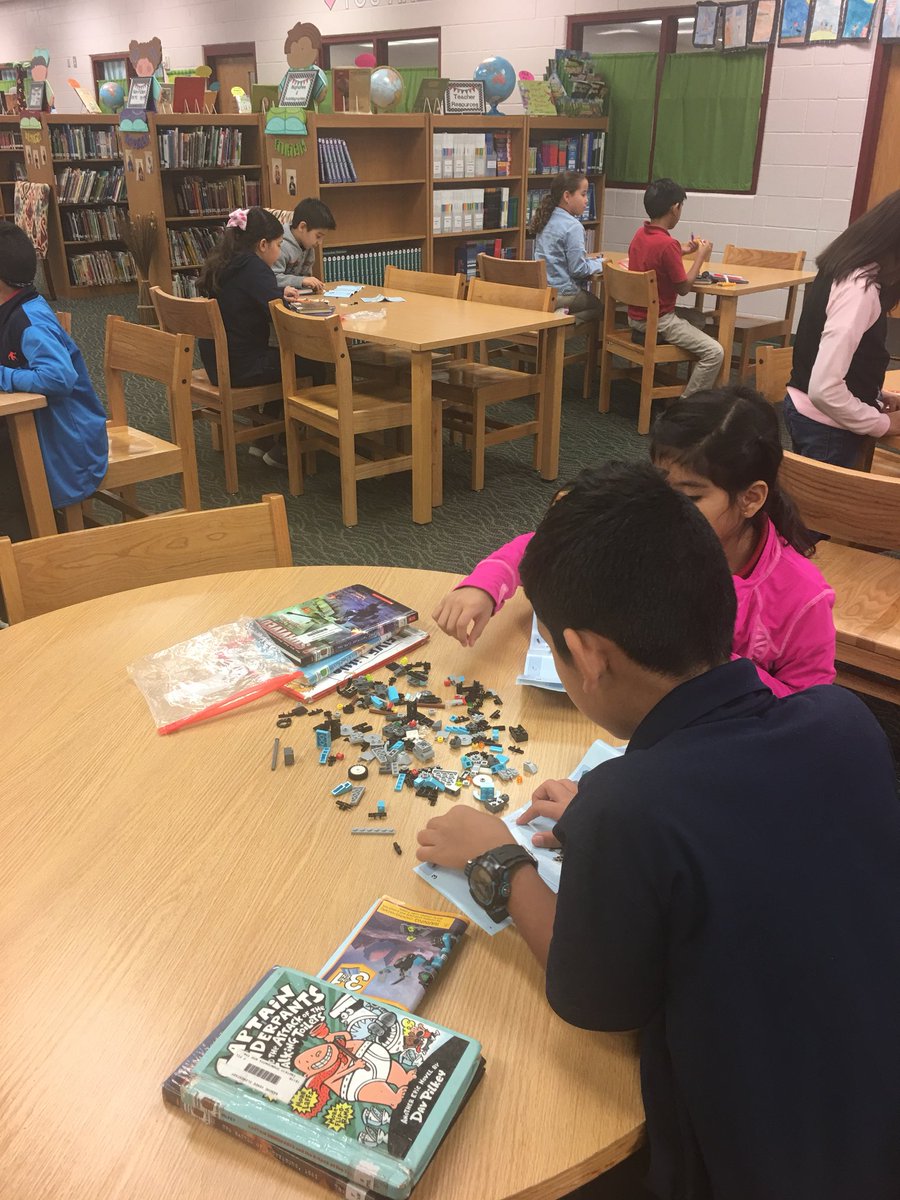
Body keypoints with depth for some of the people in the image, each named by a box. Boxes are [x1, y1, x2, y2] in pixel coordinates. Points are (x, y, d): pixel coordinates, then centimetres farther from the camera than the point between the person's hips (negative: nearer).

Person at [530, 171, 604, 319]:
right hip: (563, 294, -8)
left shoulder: (546, 220, 9)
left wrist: (584, 257, 16)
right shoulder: (573, 226, -17)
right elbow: (578, 269, -18)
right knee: (599, 304, 16)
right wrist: (600, 263, 0)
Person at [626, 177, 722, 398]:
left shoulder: (640, 233, 3)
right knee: (714, 353, -13)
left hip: (636, 316, 10)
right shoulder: (667, 244, -23)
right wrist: (700, 256, -4)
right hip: (657, 321, -10)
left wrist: (682, 250, 14)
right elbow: (684, 288, -15)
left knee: (696, 317, 33)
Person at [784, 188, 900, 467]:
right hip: (827, 426, -9)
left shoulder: (843, 269, 3)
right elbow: (824, 388, -31)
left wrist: (874, 395, 13)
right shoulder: (860, 288, -24)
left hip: (809, 413, 9)